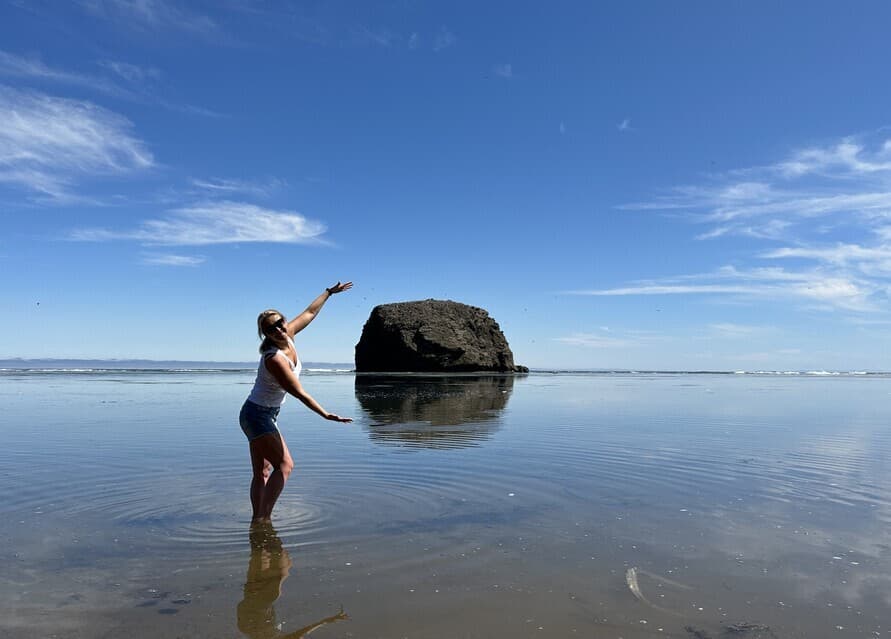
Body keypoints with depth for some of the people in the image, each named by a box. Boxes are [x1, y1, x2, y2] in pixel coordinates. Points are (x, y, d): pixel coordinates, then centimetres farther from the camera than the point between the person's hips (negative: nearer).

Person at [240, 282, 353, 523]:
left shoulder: (288, 336, -4)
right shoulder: (274, 358, -27)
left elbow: (309, 313, 12)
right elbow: (299, 393, -24)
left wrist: (329, 292, 21)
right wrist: (326, 415, -21)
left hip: (262, 415, 9)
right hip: (258, 415, -9)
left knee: (262, 472, 8)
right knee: (284, 464, -13)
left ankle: (257, 518, 12)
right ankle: (264, 517, -12)